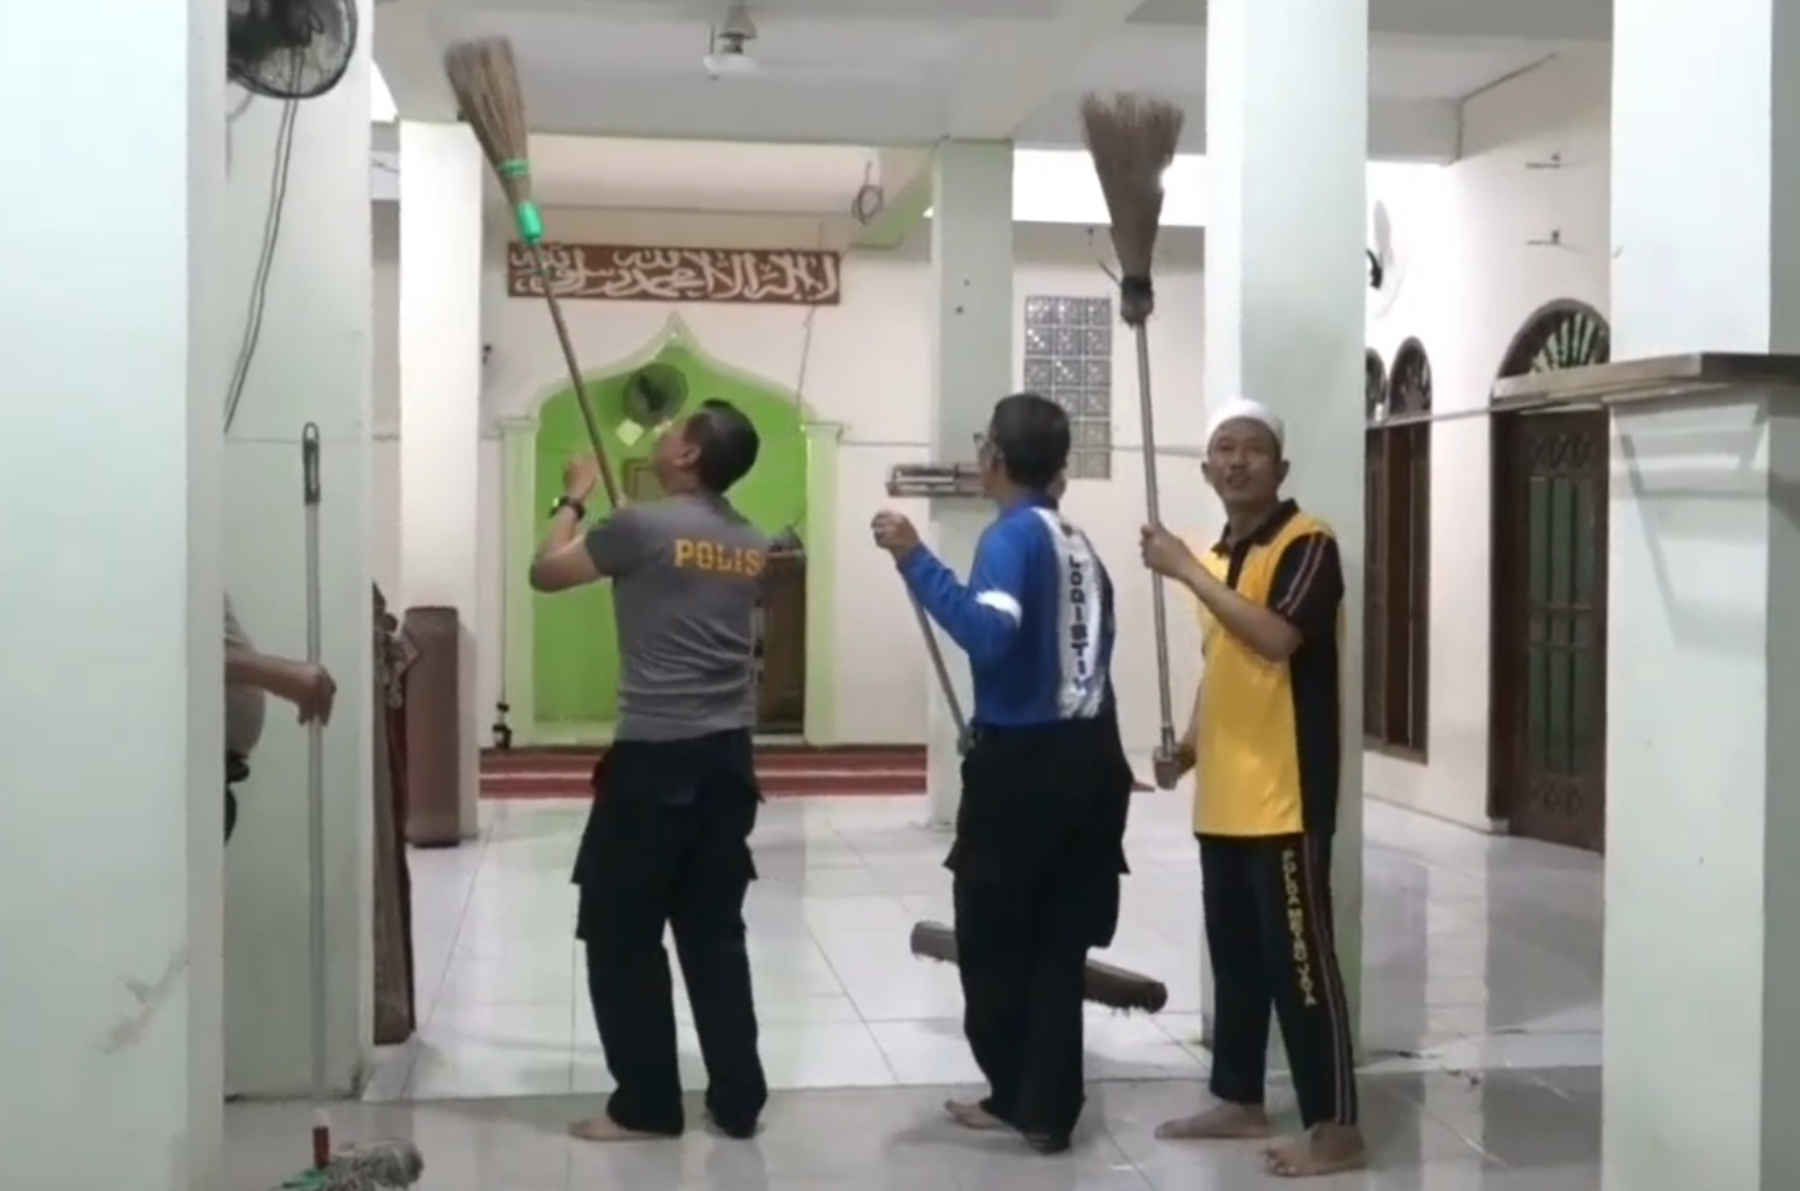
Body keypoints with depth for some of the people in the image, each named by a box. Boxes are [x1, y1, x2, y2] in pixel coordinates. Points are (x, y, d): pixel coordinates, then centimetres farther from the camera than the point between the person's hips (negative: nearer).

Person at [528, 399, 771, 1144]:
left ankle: (647, 1104, 11)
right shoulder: (751, 545, 9)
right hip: (728, 757, 7)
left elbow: (545, 572, 2)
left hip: (655, 758, -7)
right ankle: (738, 1099, 16)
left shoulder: (642, 527, -11)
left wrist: (574, 499, 18)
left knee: (621, 934, 6)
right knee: (715, 933, 13)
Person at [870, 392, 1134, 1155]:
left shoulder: (1014, 536, -11)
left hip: (1023, 764, -7)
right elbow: (1084, 647, 11)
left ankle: (1014, 1096, 21)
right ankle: (1046, 1108, 14)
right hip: (1089, 758, 7)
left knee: (993, 939, 10)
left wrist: (915, 559, -26)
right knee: (1059, 944, 11)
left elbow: (989, 636, -28)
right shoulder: (1079, 544, 10)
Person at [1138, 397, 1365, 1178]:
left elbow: (1276, 638, -26)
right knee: (1234, 954, 15)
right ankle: (1239, 1102, 26)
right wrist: (1188, 746, 10)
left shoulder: (1307, 543, -10)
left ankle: (1336, 1127, 2)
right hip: (1222, 795, 8)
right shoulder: (1218, 557, 15)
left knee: (1298, 958, -5)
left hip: (1285, 796, -8)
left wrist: (1186, 571, -21)